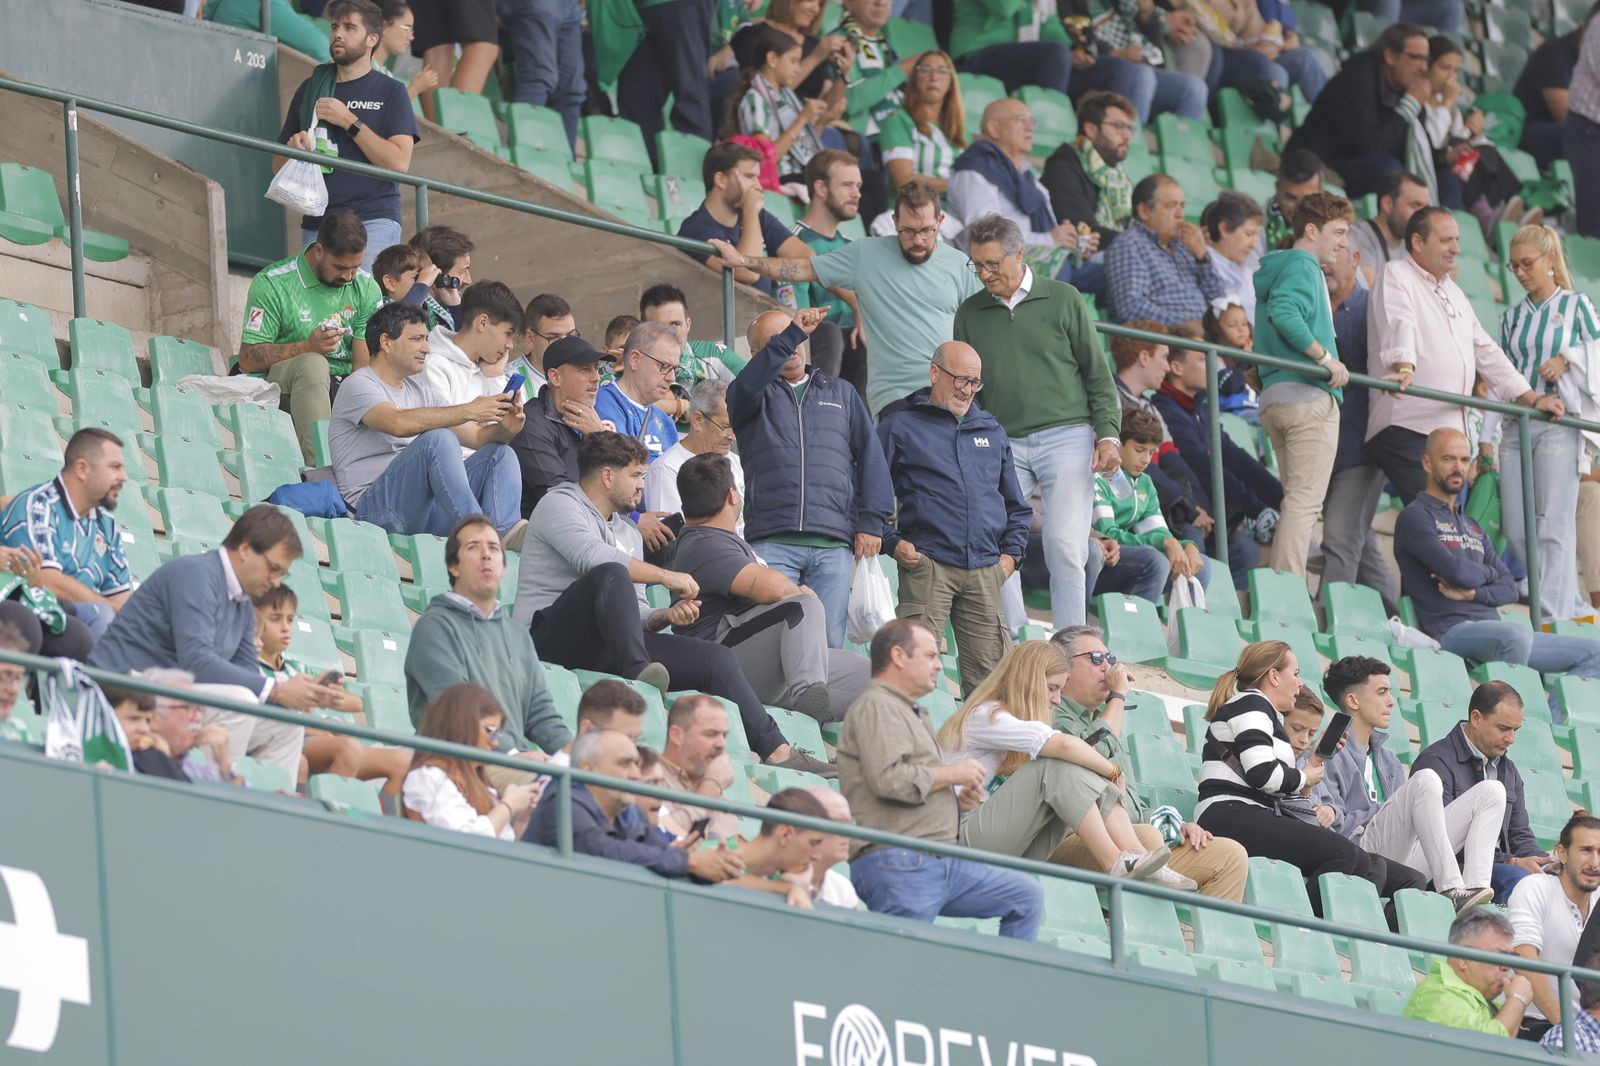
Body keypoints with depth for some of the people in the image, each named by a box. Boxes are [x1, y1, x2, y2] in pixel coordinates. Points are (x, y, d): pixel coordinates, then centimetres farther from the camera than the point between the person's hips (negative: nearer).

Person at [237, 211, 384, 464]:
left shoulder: (366, 288, 6)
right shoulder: (272, 284, -6)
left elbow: (365, 364, -3)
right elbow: (248, 359, -10)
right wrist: (307, 347, -22)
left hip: (344, 387, 4)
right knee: (313, 364, -38)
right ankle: (318, 467, -47)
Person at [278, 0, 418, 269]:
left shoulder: (390, 92, 4)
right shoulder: (310, 89, 16)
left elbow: (399, 163, -8)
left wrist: (349, 122, -10)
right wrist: (294, 149, -4)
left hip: (373, 220, -4)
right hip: (317, 223, 4)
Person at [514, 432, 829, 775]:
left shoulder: (628, 533, 28)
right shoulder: (559, 505, 1)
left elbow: (637, 614, 23)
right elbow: (593, 557, -19)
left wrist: (666, 616, 0)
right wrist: (665, 576, -13)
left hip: (606, 649, 8)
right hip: (550, 639, -8)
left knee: (717, 659, -3)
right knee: (611, 575, -35)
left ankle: (777, 752, -5)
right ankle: (639, 671, -48)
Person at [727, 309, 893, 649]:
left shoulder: (840, 394, 23)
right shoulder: (754, 396, 15)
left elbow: (870, 456, 17)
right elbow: (748, 385, -12)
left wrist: (871, 522, 6)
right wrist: (790, 335, -18)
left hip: (834, 544, 2)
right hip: (772, 541, -2)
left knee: (828, 643, -4)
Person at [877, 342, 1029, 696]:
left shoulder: (992, 433, 23)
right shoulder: (900, 428, 8)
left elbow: (1016, 504, 29)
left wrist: (1011, 553, 14)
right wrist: (892, 543, -7)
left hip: (985, 571, 4)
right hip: (926, 566, -4)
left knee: (989, 669, -2)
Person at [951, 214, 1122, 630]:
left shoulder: (1062, 300, 6)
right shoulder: (971, 312, 12)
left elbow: (1097, 373, 8)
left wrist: (1107, 434, -2)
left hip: (1066, 437, -3)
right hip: (1003, 445, 3)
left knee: (1065, 546, -12)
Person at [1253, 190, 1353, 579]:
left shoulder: (1277, 267, 23)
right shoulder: (1302, 266, -7)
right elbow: (1284, 313, -23)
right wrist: (1326, 358, -20)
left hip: (1275, 398, 10)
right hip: (1308, 395, -10)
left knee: (1296, 500, 14)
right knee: (1304, 500, -12)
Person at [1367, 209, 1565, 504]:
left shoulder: (1454, 292, 27)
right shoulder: (1396, 276, 1)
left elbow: (1486, 352, 30)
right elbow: (1399, 328, -19)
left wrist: (1531, 399, 24)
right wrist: (1405, 368, -39)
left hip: (1451, 431, 9)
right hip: (1406, 427, -9)